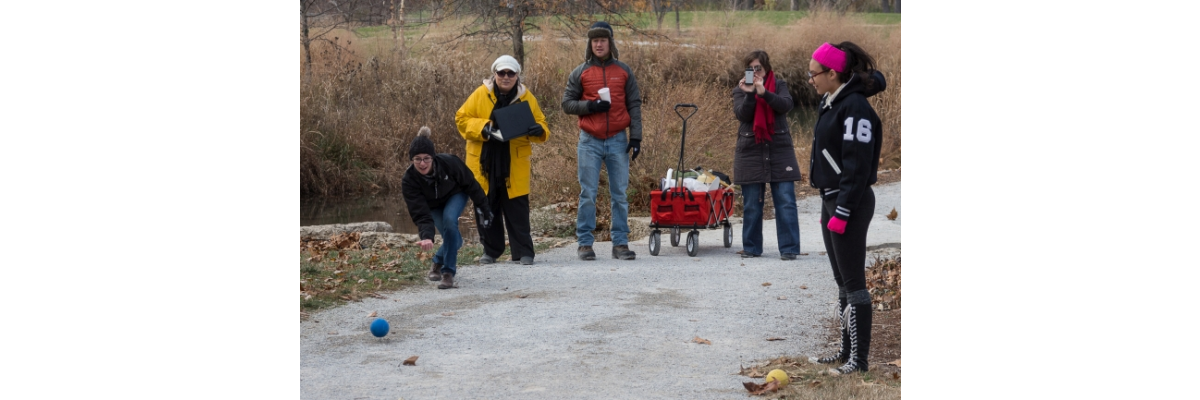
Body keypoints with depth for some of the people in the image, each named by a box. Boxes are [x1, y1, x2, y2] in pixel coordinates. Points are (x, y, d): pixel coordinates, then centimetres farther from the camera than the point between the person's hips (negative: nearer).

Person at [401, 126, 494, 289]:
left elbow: (470, 184, -19)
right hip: (433, 206, 1)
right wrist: (427, 236, -53)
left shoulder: (449, 163, -36)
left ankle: (448, 272, -20)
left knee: (449, 219, -29)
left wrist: (483, 208, -9)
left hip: (456, 195, -1)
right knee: (453, 239, -8)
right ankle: (438, 262, 28)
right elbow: (420, 214, -37)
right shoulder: (409, 180, -34)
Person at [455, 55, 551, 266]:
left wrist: (539, 130, -18)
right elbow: (461, 119, 1)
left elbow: (541, 124, 6)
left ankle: (523, 252, 5)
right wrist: (482, 128, -16)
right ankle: (490, 250, 21)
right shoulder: (480, 94, 1)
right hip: (484, 163, 1)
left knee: (517, 209, -3)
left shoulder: (526, 97, 3)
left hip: (514, 166, -1)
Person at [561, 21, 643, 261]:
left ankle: (621, 243, 8)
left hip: (618, 141, 1)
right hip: (590, 142, -1)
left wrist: (636, 137, -1)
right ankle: (585, 243, 6)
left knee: (619, 194, 3)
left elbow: (634, 105, 6)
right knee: (587, 194, 1)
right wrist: (589, 106, -13)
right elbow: (567, 103, 5)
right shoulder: (580, 73, 5)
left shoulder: (624, 72, 7)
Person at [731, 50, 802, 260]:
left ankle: (789, 248, -1)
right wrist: (749, 94, -22)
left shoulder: (779, 85, 5)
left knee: (786, 202, -5)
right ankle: (751, 247, 15)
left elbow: (785, 105, -13)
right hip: (750, 151, 1)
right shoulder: (740, 90, 7)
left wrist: (764, 92, -25)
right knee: (751, 205, 5)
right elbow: (742, 114, -8)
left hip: (780, 150, -1)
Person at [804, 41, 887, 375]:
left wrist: (842, 212, -21)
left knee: (853, 282, -5)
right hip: (832, 200, 10)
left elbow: (857, 166, -20)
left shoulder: (855, 107, -17)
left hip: (850, 203, -10)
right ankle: (847, 350, 21)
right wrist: (828, 207, 17)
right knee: (842, 281, 14)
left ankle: (859, 358, -1)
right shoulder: (830, 103, 13)